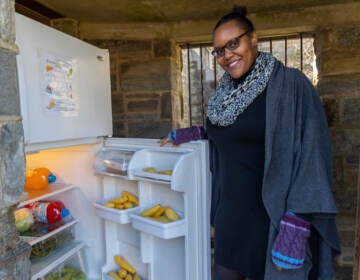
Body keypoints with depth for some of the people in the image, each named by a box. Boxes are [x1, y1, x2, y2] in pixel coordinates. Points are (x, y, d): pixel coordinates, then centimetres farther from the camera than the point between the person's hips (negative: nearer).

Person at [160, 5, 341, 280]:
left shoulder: (290, 83, -12)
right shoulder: (226, 92, 6)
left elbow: (312, 157, -17)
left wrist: (295, 227, -22)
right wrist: (197, 133, 6)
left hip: (273, 218, -5)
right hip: (230, 216, 6)